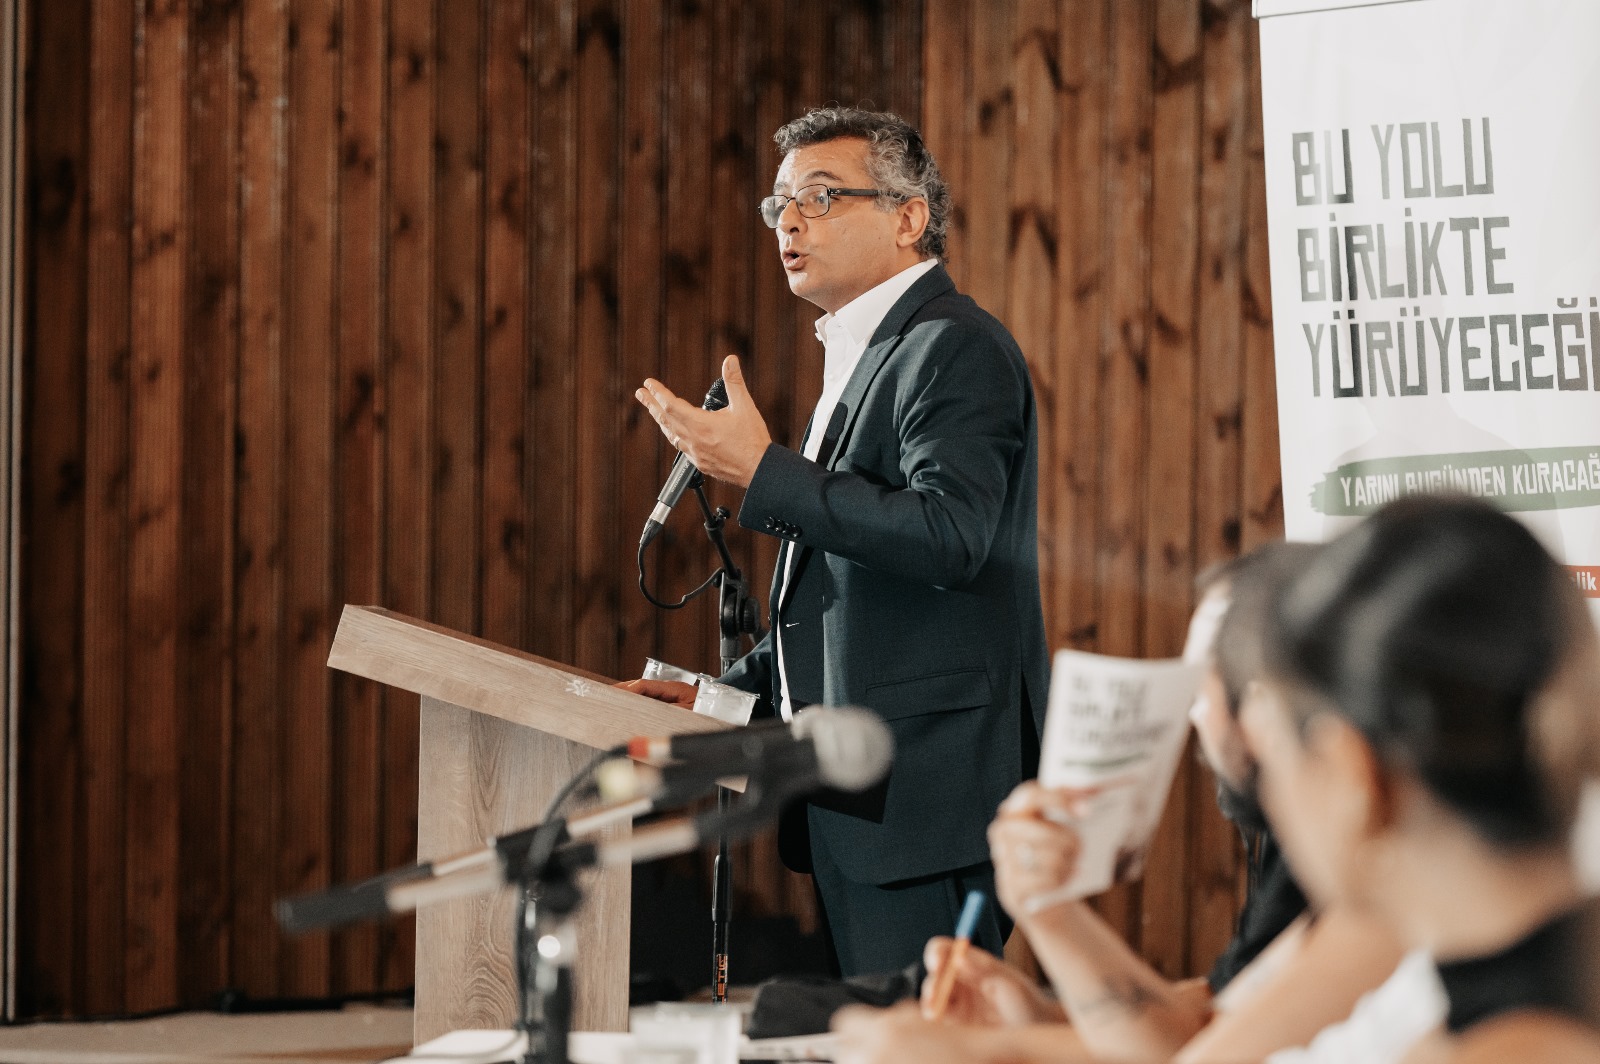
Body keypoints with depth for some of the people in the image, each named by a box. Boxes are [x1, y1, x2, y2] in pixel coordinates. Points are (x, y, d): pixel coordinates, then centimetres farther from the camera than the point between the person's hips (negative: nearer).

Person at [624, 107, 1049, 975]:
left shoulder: (955, 349, -10)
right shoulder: (863, 357, 23)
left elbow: (950, 535, -25)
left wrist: (762, 472, -22)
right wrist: (726, 696, 18)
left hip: (923, 794, -10)